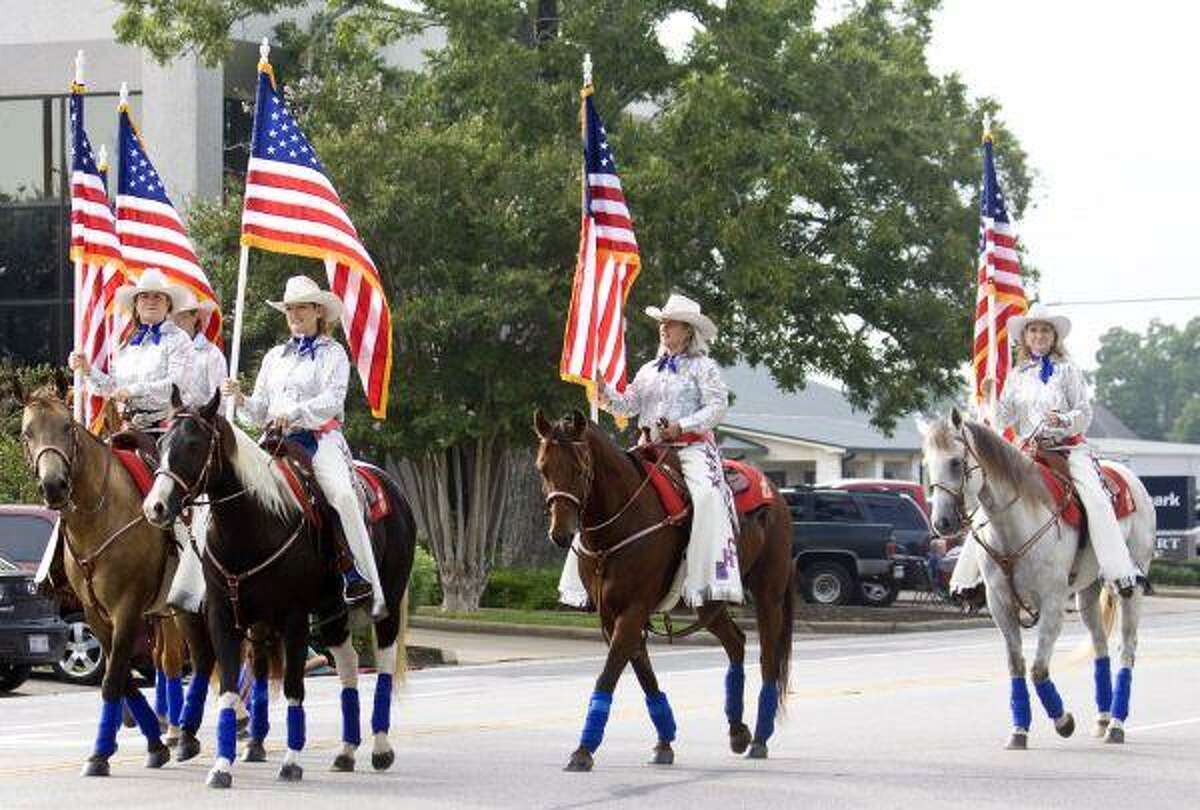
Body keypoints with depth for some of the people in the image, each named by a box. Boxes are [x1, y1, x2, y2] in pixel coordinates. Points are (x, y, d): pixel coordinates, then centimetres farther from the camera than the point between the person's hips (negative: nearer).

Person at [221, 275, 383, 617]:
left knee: (342, 494, -30)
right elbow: (260, 413, 21)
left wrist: (294, 413, -23)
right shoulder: (275, 357, 23)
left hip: (319, 438, -5)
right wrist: (240, 400, -1)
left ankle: (367, 582, -32)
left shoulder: (332, 354, 8)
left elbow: (333, 400, -8)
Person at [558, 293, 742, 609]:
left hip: (692, 446, -6)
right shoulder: (649, 370, 22)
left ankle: (704, 581, -39)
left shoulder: (703, 367, 5)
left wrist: (682, 426, -17)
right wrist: (603, 391, -4)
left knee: (705, 495, -33)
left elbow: (717, 406, -6)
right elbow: (627, 405, 15)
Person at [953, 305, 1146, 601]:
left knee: (1096, 499, -25)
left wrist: (1063, 420, -20)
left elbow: (1085, 414, 0)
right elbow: (1004, 421, 12)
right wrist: (991, 398, -6)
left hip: (1068, 446, -3)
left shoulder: (1068, 371, 5)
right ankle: (968, 577, 1)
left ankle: (1122, 573, -30)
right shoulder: (1017, 376, 14)